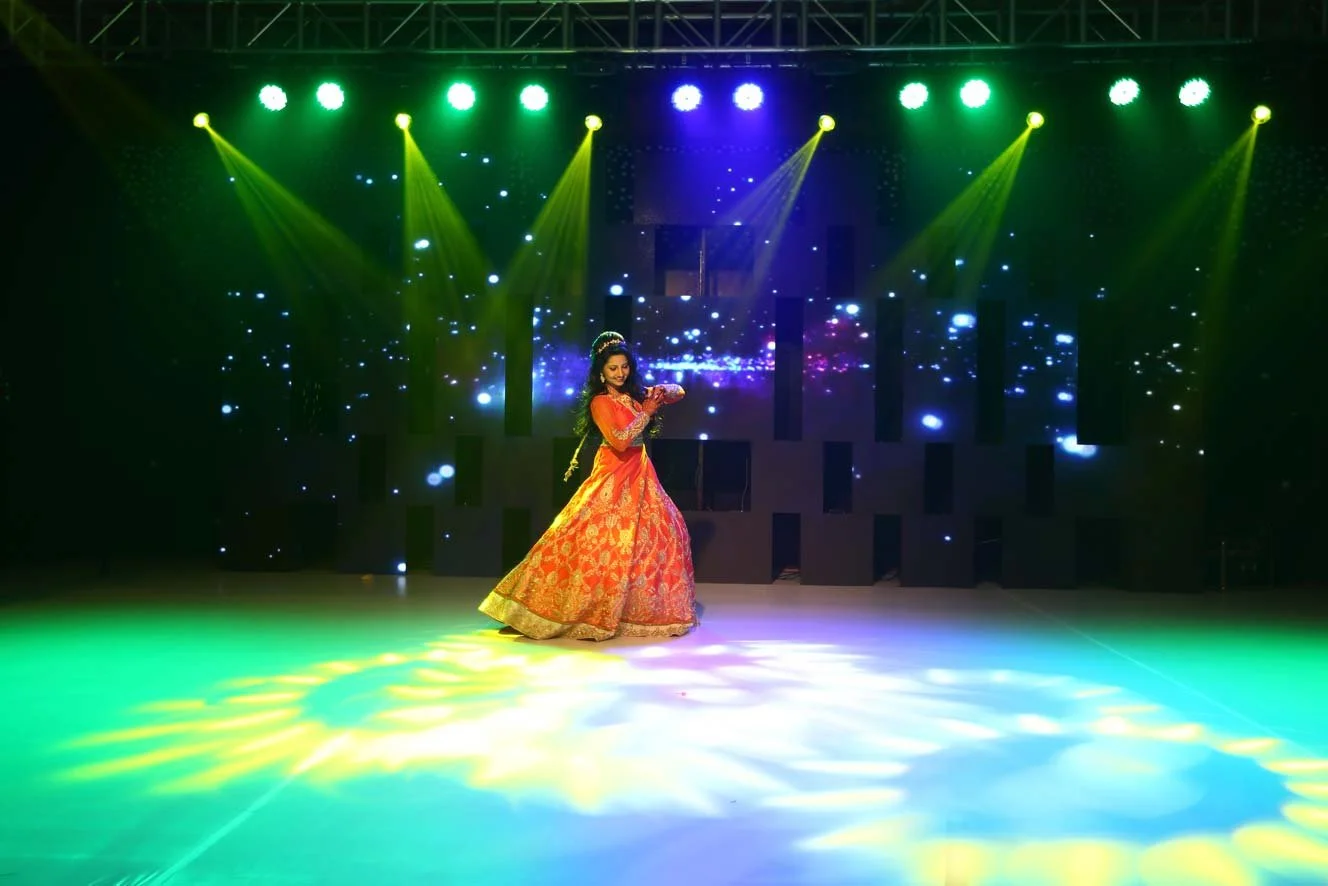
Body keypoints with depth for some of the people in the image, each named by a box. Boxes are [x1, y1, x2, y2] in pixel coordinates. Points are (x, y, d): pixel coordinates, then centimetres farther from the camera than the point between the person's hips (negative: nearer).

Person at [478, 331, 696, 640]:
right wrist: (646, 413, -17)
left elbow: (679, 393, 13)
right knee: (600, 538, -11)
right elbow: (619, 441, -22)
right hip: (613, 478, -7)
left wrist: (662, 391, -8)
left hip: (640, 476, 7)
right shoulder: (600, 402, -10)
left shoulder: (636, 394, 8)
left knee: (664, 529, 7)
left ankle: (648, 608, 20)